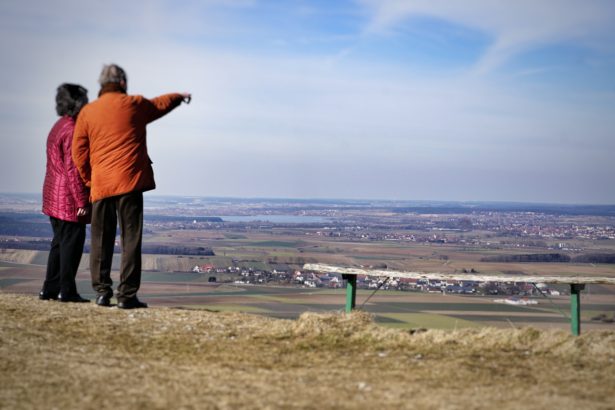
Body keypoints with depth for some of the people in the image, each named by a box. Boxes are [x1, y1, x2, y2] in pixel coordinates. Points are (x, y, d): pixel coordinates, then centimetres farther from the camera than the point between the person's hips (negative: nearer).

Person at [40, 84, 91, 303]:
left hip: (54, 198, 10)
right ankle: (67, 291, -1)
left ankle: (50, 289, 17)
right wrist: (82, 202, -19)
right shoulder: (72, 130, -16)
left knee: (60, 242, 14)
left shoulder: (58, 127, 15)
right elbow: (73, 170, -21)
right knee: (72, 242, -4)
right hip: (69, 199, -10)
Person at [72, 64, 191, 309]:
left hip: (100, 185, 3)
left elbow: (79, 153, 6)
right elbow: (160, 104, 24)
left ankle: (102, 291, 9)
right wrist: (180, 97, 44)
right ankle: (127, 295, -4)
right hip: (129, 182, -3)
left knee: (101, 240, 10)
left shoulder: (87, 112, 8)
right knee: (131, 239, -1)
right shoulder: (134, 105, 4)